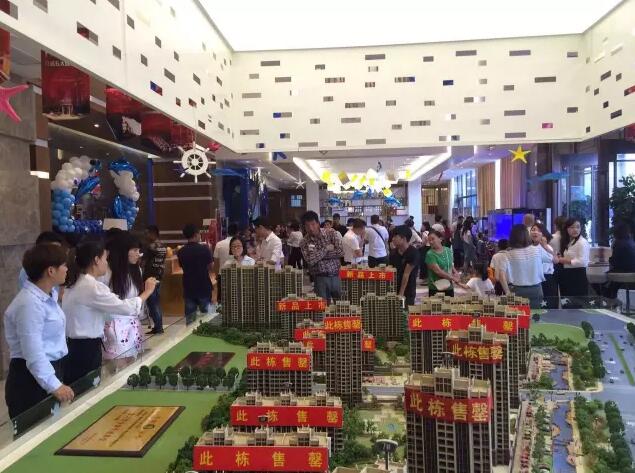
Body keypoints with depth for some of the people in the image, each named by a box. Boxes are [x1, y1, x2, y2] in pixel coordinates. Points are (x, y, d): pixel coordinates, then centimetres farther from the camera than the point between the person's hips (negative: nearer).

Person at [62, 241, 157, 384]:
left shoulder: (76, 283, 9)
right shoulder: (92, 287, -22)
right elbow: (128, 308, -22)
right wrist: (147, 291, -7)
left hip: (73, 346, 9)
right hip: (86, 349, -9)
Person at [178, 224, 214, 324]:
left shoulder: (181, 252, -1)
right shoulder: (204, 249, -12)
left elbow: (182, 266, 11)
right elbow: (210, 268, -4)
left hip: (188, 288, 3)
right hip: (204, 287, -3)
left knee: (190, 318, 10)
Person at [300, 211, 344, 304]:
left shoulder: (331, 232, -1)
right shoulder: (304, 243, -2)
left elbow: (341, 252, -11)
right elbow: (310, 260, -17)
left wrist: (319, 255, -11)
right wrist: (326, 249, -12)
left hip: (336, 276, 1)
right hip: (320, 278, -1)